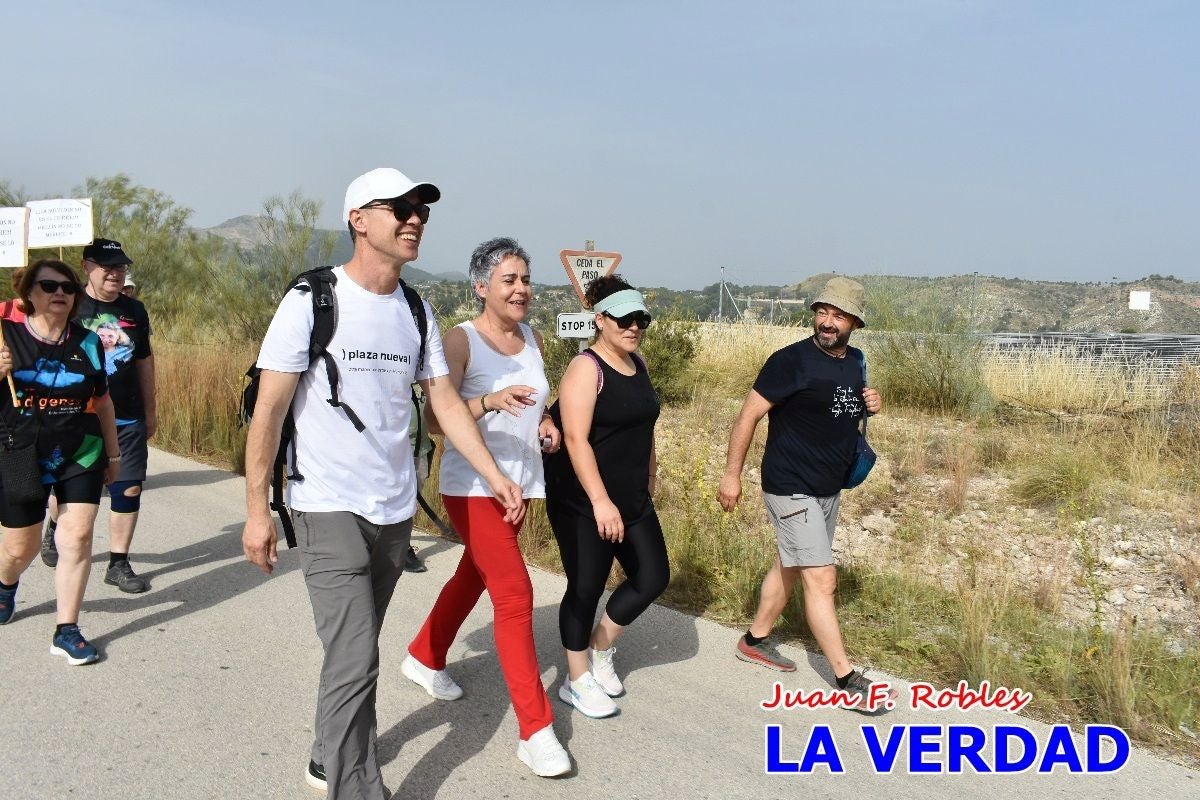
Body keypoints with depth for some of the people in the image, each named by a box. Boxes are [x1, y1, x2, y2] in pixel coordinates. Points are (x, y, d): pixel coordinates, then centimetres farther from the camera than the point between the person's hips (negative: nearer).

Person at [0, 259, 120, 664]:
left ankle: (66, 631, 4)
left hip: (81, 457, 2)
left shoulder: (87, 342, 3)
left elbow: (102, 402, 12)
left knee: (77, 538, -6)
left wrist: (113, 453, 15)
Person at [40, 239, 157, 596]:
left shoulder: (134, 310, 7)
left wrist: (150, 411, 16)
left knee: (129, 489, -2)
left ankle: (118, 563, 10)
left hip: (128, 420, 3)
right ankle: (53, 529, 45)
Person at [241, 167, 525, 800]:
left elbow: (446, 402, 10)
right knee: (355, 658, -10)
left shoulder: (416, 312, 7)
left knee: (356, 648, 16)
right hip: (330, 509, -5)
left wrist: (497, 478, 5)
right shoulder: (313, 300, -9)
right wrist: (256, 510, -11)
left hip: (395, 511, 6)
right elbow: (268, 409, -9)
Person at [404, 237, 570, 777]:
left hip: (519, 484, 7)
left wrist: (546, 423, 1)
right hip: (473, 486, -7)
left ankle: (424, 659, 47)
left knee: (472, 579, 22)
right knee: (515, 598, -11)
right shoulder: (461, 340, -13)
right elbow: (436, 420, -22)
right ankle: (535, 731, -4)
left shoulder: (533, 339, 7)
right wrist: (490, 401, -38)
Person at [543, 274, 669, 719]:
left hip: (633, 498, 8)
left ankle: (601, 648, 29)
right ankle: (577, 681, 21)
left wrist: (649, 471, 23)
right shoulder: (586, 368, -16)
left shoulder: (637, 364, 8)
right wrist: (600, 501, -29)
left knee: (653, 576, 7)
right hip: (584, 502, -8)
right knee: (586, 588, 2)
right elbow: (576, 439, -24)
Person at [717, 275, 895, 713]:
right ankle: (847, 679, 0)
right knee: (821, 578, -7)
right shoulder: (792, 360, -17)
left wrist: (870, 406, -1)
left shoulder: (855, 361, 6)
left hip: (829, 488, 8)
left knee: (790, 567, 19)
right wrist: (732, 474, -15)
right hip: (791, 488, -8)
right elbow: (749, 414, -15)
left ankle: (755, 641, 36)